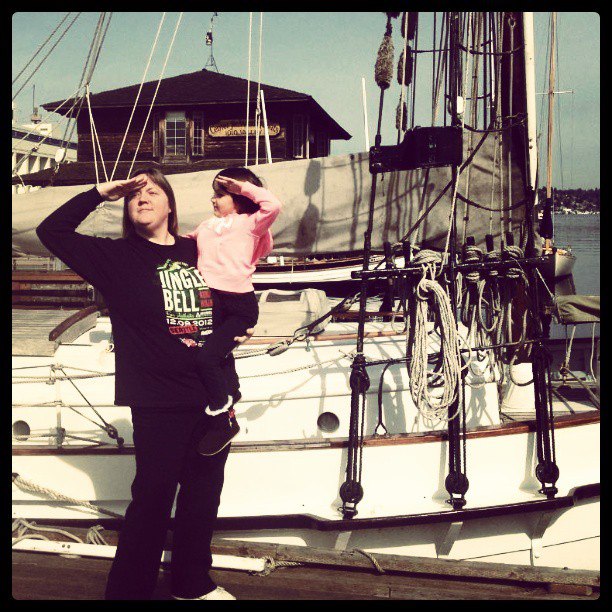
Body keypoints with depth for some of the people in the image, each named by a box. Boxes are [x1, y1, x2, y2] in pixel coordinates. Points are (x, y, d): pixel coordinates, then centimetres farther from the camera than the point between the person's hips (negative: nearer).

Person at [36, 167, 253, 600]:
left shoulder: (198, 251, 10)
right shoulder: (116, 257, -1)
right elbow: (52, 231, -9)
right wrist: (100, 193, -9)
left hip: (213, 395, 5)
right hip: (158, 402, -5)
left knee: (203, 492, 14)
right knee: (153, 496, -2)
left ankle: (193, 584, 31)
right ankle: (127, 590, 12)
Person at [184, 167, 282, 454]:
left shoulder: (249, 223, -1)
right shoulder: (208, 225, 17)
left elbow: (273, 205, -17)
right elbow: (188, 241, 32)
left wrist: (245, 187, -8)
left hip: (239, 305, -7)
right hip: (209, 299, 7)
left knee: (207, 357, -20)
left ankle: (223, 418, -4)